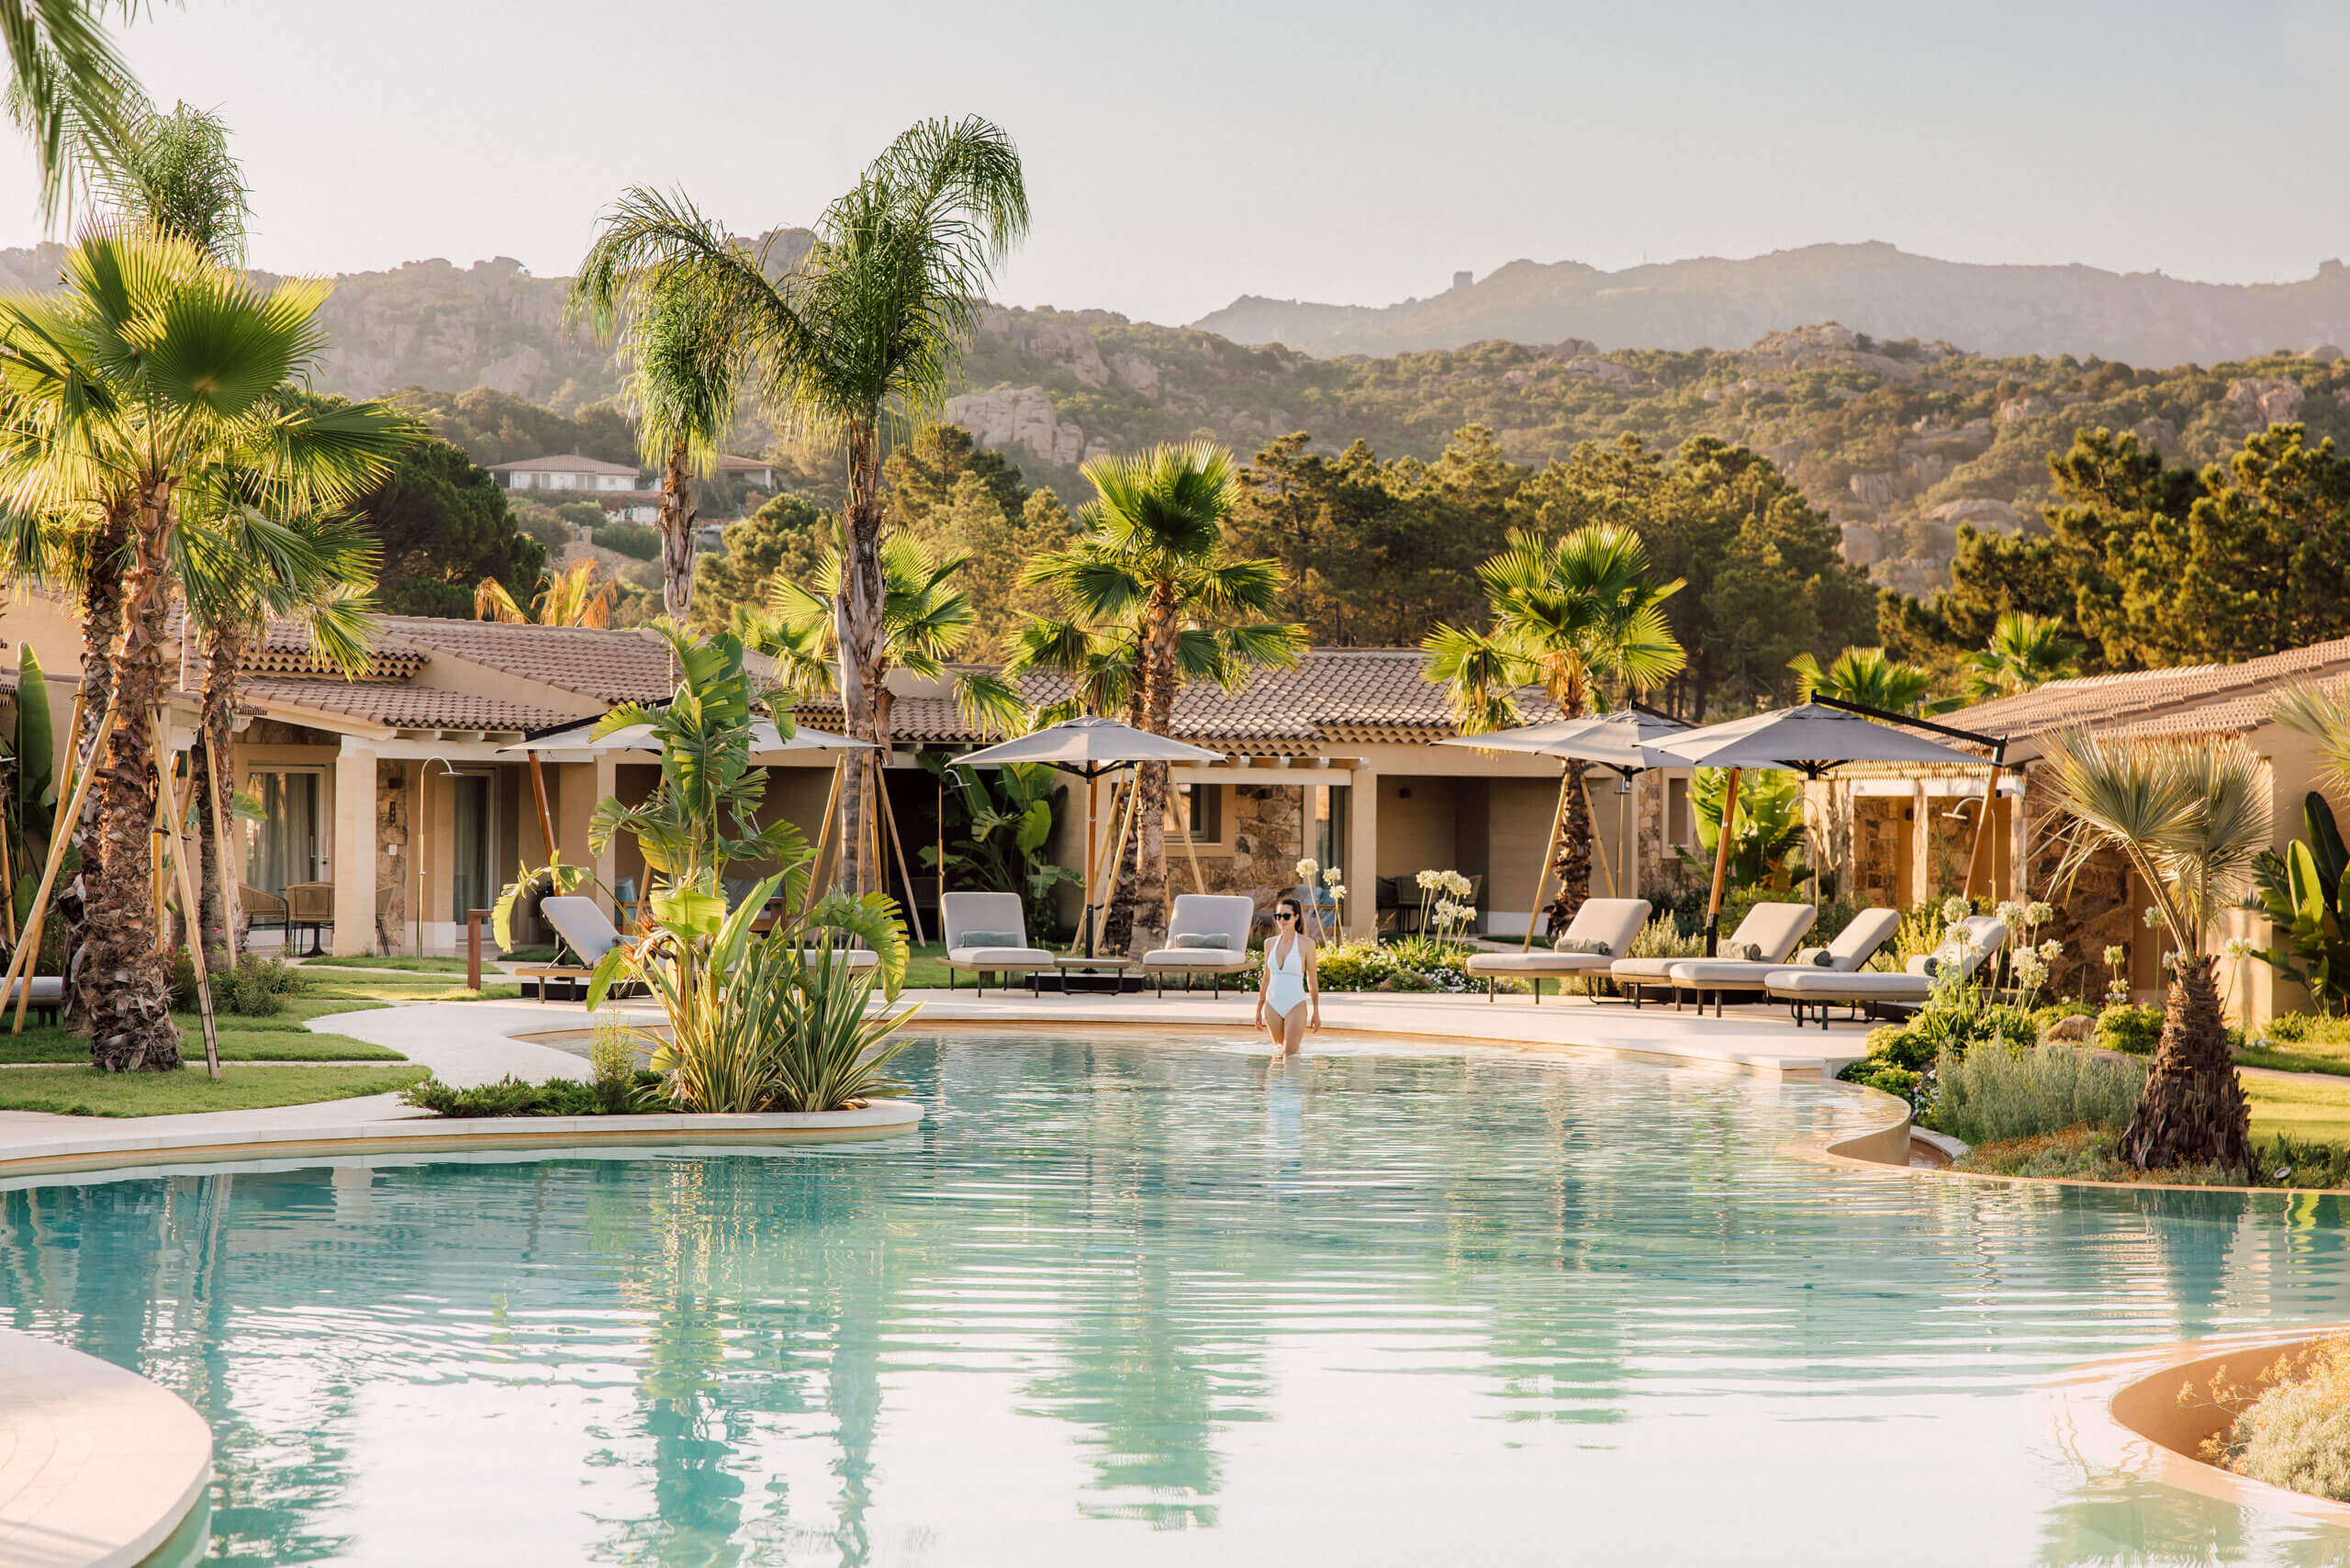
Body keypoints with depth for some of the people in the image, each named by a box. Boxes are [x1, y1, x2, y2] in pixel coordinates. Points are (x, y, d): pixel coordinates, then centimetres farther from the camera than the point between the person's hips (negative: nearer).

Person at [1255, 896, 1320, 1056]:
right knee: (1278, 1051, 10)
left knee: (1290, 1053, -8)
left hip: (1296, 1005, -4)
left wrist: (1316, 1012, 0)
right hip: (1272, 1006, 4)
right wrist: (1258, 1009, 14)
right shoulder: (1270, 943, 6)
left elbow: (1312, 978, 0)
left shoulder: (1306, 943, -4)